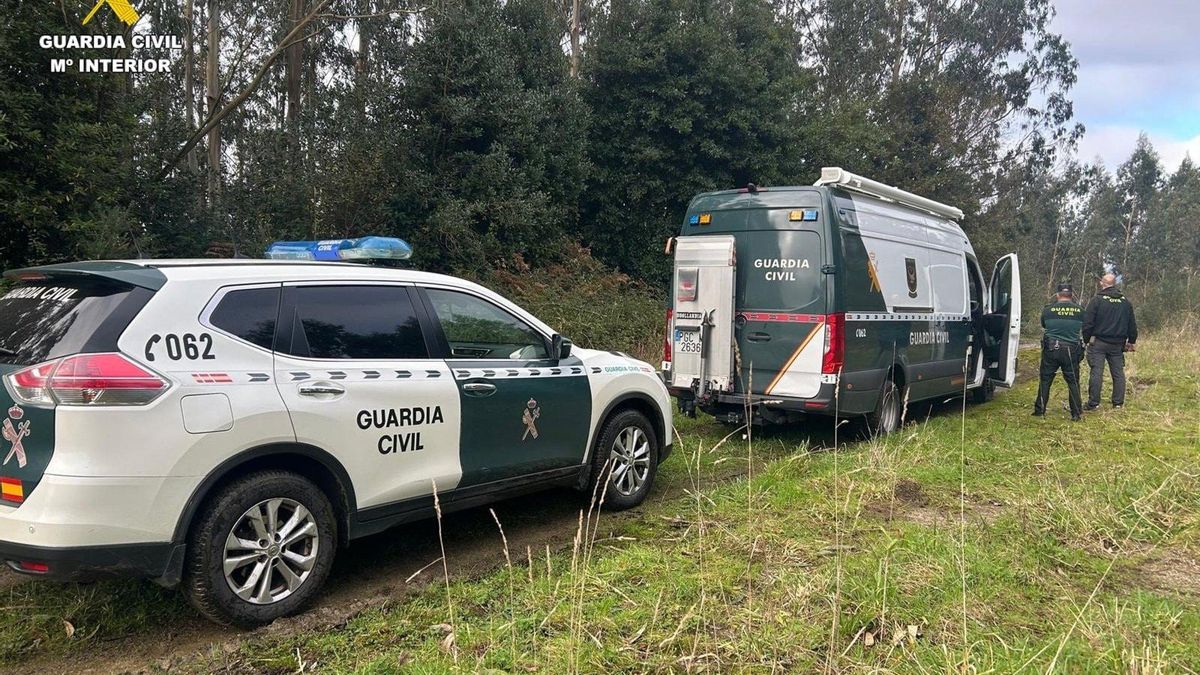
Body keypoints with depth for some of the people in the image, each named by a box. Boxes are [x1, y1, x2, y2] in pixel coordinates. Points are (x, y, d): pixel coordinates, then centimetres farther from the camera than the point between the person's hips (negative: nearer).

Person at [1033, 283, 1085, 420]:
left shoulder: (1048, 309, -7)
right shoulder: (1079, 310, -4)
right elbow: (1084, 326, 16)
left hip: (1050, 349, 0)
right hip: (1071, 351, 0)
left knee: (1045, 380, 10)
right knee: (1073, 382, 8)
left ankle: (1039, 410, 13)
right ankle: (1076, 413, 9)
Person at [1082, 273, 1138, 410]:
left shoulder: (1097, 299, -8)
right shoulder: (1125, 301, 8)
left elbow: (1087, 322, -9)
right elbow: (1132, 324, 15)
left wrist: (1086, 339, 0)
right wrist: (1132, 341, 25)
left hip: (1098, 343, -5)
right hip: (1117, 344, 5)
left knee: (1096, 372, -4)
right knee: (1118, 372, 10)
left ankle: (1093, 403, -3)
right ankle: (1118, 402, 14)